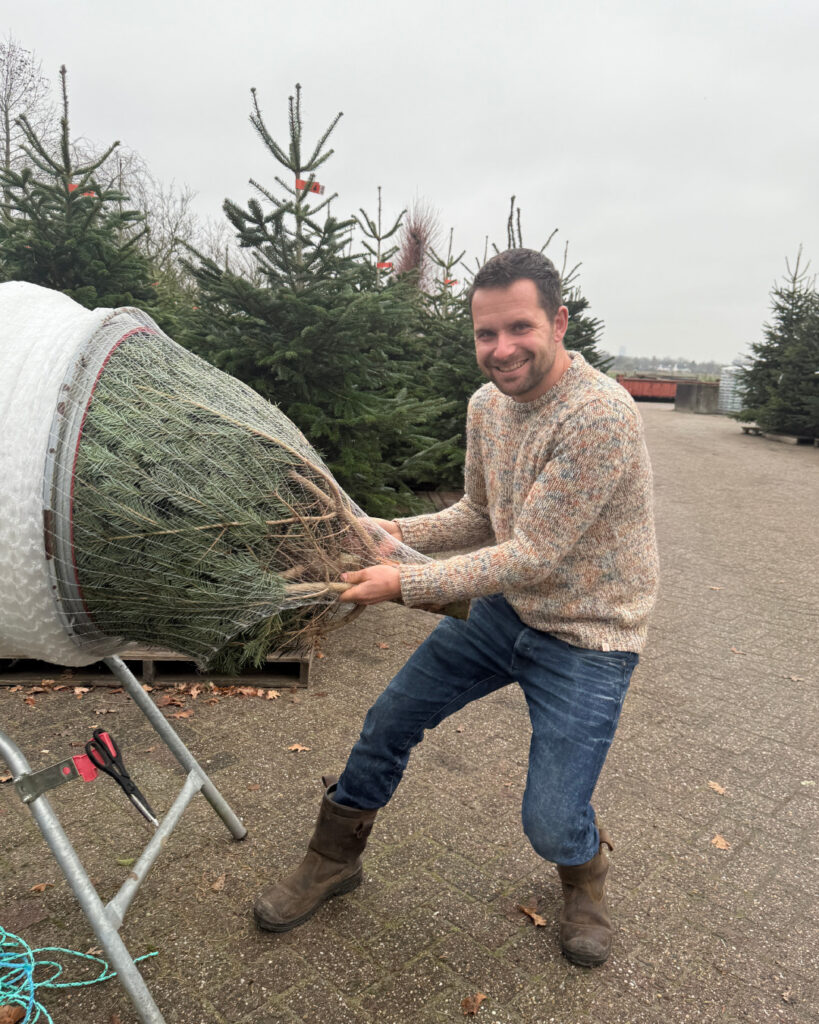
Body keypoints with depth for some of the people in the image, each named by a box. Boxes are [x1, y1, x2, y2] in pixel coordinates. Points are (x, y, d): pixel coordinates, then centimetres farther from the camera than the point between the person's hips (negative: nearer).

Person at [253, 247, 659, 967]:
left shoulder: (600, 415, -27)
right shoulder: (487, 404, -1)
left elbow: (534, 556, -27)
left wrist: (404, 584, -24)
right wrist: (393, 533, -4)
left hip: (587, 638, -6)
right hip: (506, 607, 7)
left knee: (550, 825, -6)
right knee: (391, 719, 9)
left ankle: (585, 871, 34)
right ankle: (333, 861, 34)